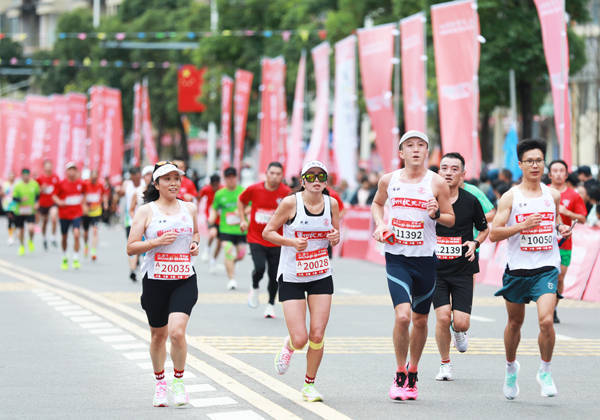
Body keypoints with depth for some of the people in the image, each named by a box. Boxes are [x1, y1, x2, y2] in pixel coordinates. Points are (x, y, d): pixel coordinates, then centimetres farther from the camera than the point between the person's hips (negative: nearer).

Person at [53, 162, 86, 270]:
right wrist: (59, 202, -17)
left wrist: (83, 204, 11)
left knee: (76, 234, -19)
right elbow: (54, 195, 2)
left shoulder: (80, 183, 1)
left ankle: (76, 259, -12)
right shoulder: (62, 183, -6)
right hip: (64, 214, 0)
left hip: (77, 213, 0)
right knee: (64, 237, 11)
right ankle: (64, 258, 34)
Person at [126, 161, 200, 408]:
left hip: (185, 281, 1)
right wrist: (156, 242, -19)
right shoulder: (146, 211, -2)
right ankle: (160, 384, 32)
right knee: (158, 335, 11)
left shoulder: (189, 209, 8)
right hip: (155, 282, -1)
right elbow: (131, 248, -5)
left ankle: (178, 381, 3)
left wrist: (195, 244, 5)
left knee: (177, 331, -17)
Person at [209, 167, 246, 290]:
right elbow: (214, 210, 13)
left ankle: (230, 263, 40)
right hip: (225, 229, -1)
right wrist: (212, 226, 3)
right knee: (228, 251, -15)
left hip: (241, 229, 1)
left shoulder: (243, 192, 2)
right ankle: (231, 279, -11)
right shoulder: (219, 194, 5)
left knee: (240, 254, 5)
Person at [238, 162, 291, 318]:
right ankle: (255, 288, 15)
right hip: (256, 238, -1)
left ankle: (271, 304, 25)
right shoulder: (254, 189, -6)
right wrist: (243, 220, 5)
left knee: (274, 275, 3)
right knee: (259, 268, -19)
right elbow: (241, 201, 13)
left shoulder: (286, 193, -9)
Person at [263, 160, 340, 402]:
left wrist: (335, 238, -10)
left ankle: (309, 384, 16)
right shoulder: (291, 203, -12)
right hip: (291, 279, -3)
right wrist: (291, 241, -21)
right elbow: (268, 232, -6)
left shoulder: (331, 204, 0)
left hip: (321, 277, 3)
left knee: (317, 336, -4)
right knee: (300, 339, -8)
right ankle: (289, 346, 30)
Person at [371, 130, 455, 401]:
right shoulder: (389, 180, 2)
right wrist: (379, 224, 5)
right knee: (402, 315, -17)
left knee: (420, 320, 10)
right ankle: (400, 376, -2)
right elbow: (377, 203, 23)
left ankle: (413, 372, 31)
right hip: (396, 258, 0)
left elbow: (451, 219, 4)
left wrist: (436, 214, -17)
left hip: (425, 259, 0)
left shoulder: (436, 183, -4)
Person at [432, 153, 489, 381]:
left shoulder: (471, 201, -1)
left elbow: (484, 229, 14)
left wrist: (475, 243, -4)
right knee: (443, 316, -13)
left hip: (463, 269, 0)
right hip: (436, 268, 0)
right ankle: (445, 363, 9)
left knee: (461, 323, -8)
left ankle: (458, 332, 32)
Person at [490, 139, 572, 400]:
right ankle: (511, 367, 38)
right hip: (517, 268, 0)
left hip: (546, 268, 0)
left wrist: (561, 229, 2)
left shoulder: (553, 195, 7)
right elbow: (493, 234, -8)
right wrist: (522, 225, -21)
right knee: (515, 322, 14)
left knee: (546, 320, -18)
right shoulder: (510, 197, -3)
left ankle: (545, 371, 1)